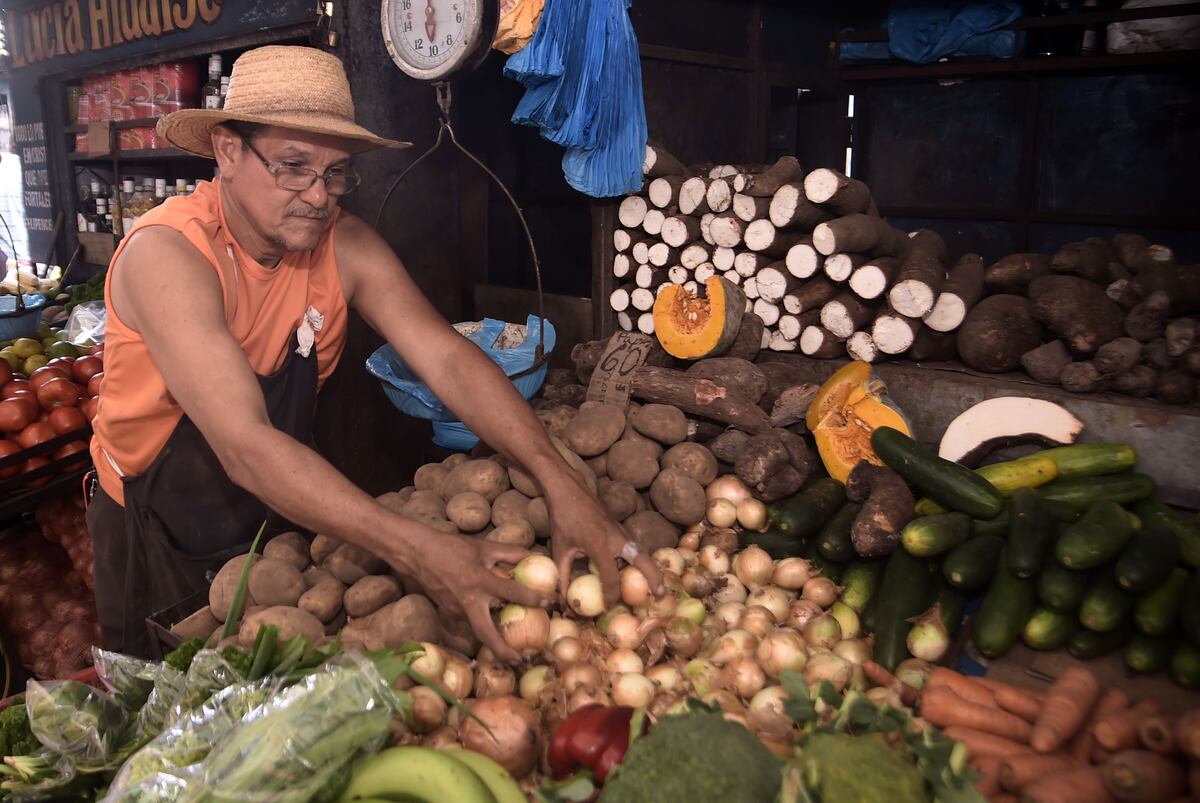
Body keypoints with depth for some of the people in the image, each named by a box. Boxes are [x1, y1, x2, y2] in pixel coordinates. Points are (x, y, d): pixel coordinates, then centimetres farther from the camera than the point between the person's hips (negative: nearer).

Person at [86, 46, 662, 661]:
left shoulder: (344, 245, -14)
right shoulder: (168, 254, -29)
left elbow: (447, 360, -23)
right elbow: (246, 447, -40)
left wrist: (559, 483, -38)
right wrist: (418, 552, -49)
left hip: (283, 516, 4)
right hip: (161, 536, -4)